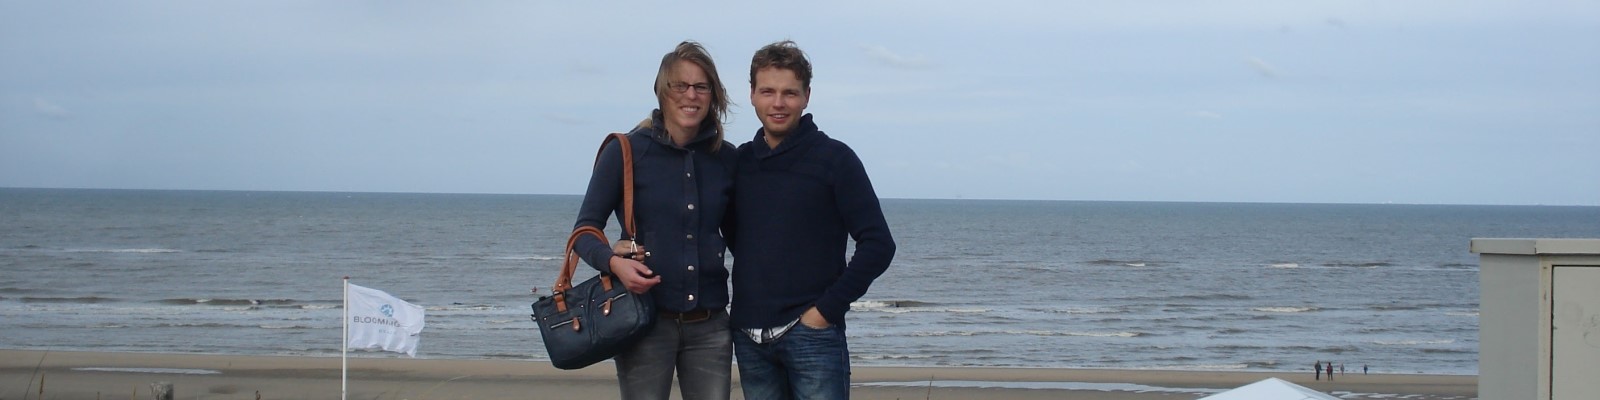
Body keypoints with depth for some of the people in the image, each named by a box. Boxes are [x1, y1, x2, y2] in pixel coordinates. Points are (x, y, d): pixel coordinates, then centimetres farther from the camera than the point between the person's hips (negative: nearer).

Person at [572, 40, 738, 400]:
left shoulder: (726, 158, 7)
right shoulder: (627, 152, -3)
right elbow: (585, 231, -1)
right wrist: (614, 262, -22)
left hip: (709, 326, 3)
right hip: (646, 319, -3)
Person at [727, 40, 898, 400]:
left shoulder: (834, 159, -3)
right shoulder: (740, 162, 10)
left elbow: (878, 245, -8)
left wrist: (826, 310, -11)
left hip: (811, 333, -5)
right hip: (749, 337, 5)